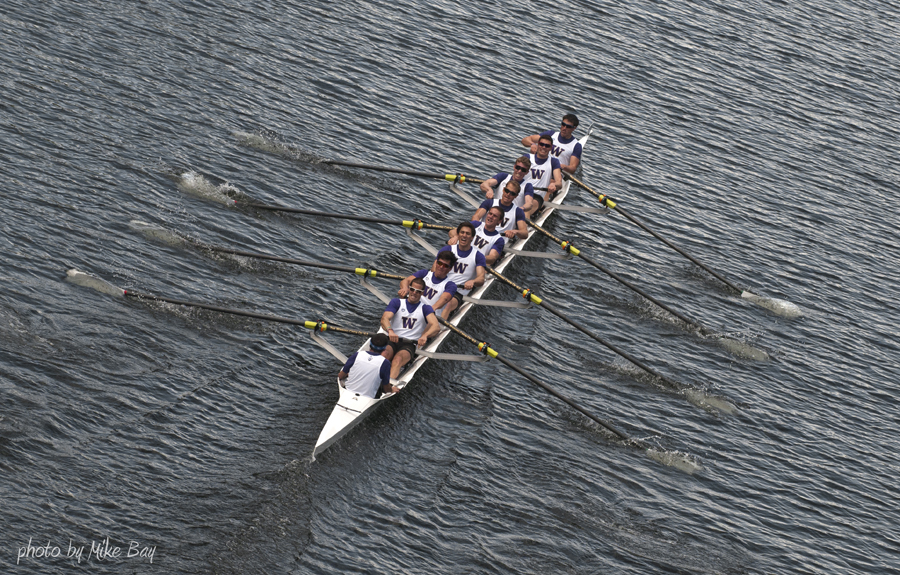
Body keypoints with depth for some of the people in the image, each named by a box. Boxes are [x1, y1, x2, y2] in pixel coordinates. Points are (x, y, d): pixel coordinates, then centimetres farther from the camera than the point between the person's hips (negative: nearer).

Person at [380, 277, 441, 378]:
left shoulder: (425, 308, 14)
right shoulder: (397, 302, 17)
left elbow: (436, 326, -5)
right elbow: (385, 318, -2)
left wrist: (425, 335, -29)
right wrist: (390, 331, -27)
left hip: (409, 344, -1)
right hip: (391, 340, 1)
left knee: (398, 359, -35)